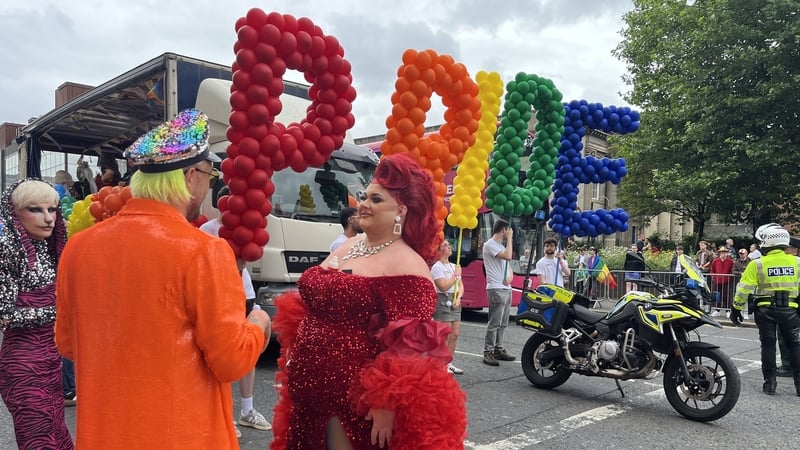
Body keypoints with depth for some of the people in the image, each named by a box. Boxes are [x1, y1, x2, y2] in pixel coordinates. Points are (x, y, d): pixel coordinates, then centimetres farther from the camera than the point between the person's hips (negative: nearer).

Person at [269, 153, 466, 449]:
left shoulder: (406, 265, -17)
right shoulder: (346, 247, 9)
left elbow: (408, 346, -22)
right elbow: (309, 305, 17)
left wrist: (387, 403, -24)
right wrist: (295, 368, 18)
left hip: (357, 400, -8)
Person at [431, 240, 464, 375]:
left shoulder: (454, 266, 17)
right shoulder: (437, 267, -7)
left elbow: (460, 285, 15)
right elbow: (444, 286, -16)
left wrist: (458, 298, -2)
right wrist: (456, 275, -6)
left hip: (455, 301, 8)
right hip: (443, 301, -8)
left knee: (455, 334, 8)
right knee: (446, 336, -9)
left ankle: (449, 363, 18)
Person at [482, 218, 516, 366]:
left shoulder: (501, 246, 20)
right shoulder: (490, 245, -10)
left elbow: (508, 265, 22)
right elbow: (508, 256, -23)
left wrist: (510, 276, 0)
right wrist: (510, 239, -11)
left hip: (506, 288, 9)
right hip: (496, 289, -9)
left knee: (503, 322, 13)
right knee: (495, 323, -9)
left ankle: (498, 349, 21)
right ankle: (488, 353, -4)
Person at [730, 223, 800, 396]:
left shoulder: (757, 264, -8)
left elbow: (744, 289, -9)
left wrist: (736, 308, 0)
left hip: (766, 310, -2)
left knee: (768, 345, 7)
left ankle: (770, 383, 8)